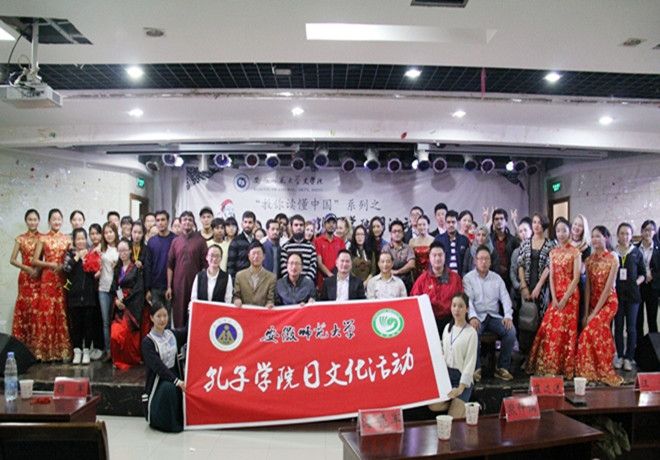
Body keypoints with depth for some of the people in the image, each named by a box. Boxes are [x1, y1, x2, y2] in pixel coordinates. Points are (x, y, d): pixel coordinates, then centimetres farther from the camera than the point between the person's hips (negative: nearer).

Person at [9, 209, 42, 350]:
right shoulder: (20, 239, 9)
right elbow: (12, 259, 6)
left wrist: (39, 269, -13)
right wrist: (27, 268, -7)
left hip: (40, 277, -1)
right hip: (25, 277, 1)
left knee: (38, 309, -6)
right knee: (23, 309, -1)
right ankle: (23, 346, 6)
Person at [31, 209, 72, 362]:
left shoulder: (67, 239, 10)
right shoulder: (43, 239, 6)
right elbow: (35, 261, 3)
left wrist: (64, 266, -7)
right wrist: (51, 265, -9)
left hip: (63, 279, 1)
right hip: (47, 279, -1)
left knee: (62, 313, 0)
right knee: (46, 312, -4)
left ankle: (63, 350, 4)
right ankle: (46, 351, 2)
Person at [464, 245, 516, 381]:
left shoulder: (497, 278, 14)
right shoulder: (468, 278, 3)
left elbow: (505, 298, 6)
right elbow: (468, 299, -9)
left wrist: (508, 316, -12)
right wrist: (472, 317, -26)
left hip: (494, 316, 4)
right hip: (477, 317, -3)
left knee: (511, 330, -23)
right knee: (473, 332, -34)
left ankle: (502, 368, -10)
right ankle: (476, 368, -16)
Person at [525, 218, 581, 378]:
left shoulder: (575, 252, -3)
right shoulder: (553, 252, 12)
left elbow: (576, 278, -8)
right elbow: (551, 276, 7)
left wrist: (564, 299, -13)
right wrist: (554, 298, -4)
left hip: (570, 295, -5)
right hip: (556, 296, 5)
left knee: (564, 330, -6)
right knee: (548, 329, 0)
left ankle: (564, 368, 3)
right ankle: (548, 366, 10)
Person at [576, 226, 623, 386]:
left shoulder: (613, 259, -10)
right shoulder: (589, 260, 5)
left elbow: (608, 287, -14)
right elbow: (588, 287, 2)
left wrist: (594, 313, -17)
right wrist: (586, 312, -6)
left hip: (608, 302, -5)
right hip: (593, 302, 5)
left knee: (590, 331, -20)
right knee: (599, 334, 4)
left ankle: (590, 371, -8)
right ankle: (601, 372, 16)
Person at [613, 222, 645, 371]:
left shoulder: (636, 253, 5)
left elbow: (643, 273, 10)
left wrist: (636, 283, -5)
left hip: (632, 294, 0)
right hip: (617, 293, 0)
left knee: (631, 327, 1)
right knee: (618, 326, 5)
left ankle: (628, 358, 9)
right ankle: (619, 356, 15)